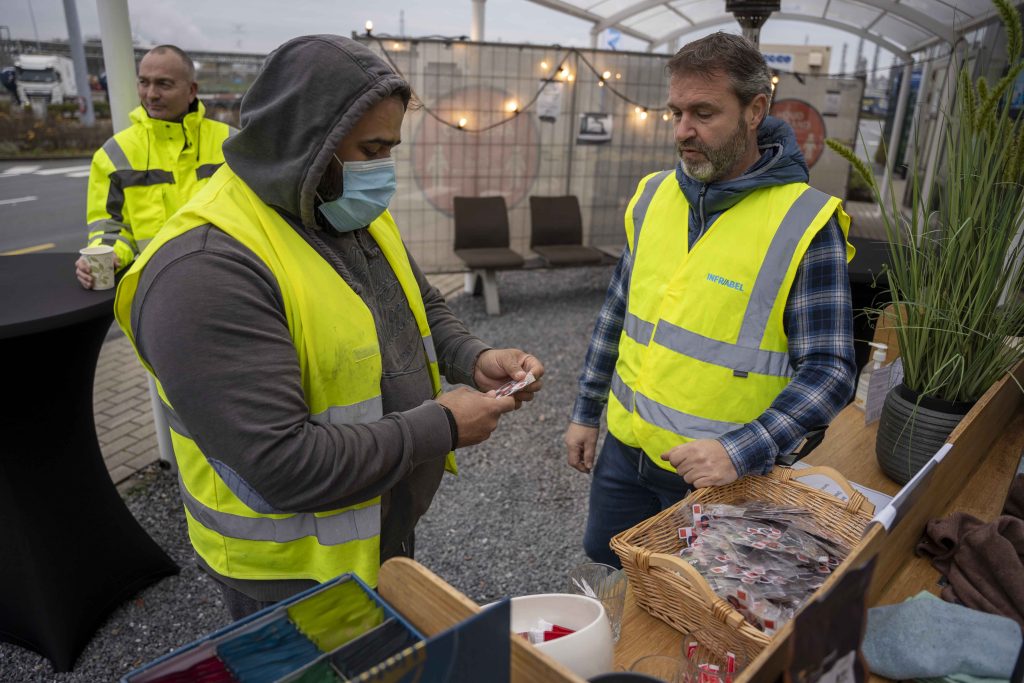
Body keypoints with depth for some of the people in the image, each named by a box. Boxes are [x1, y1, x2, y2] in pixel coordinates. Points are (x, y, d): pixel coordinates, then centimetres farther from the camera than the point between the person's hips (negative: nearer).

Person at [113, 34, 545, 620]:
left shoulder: (360, 216, -1)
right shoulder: (205, 269, -30)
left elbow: (426, 307, 12)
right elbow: (283, 466, -33)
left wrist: (475, 360, -9)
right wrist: (441, 427, -25)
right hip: (294, 576, -7)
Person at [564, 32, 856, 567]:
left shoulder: (805, 223, -16)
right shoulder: (653, 195, 0)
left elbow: (829, 372, -14)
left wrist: (740, 452, -26)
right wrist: (585, 411, 11)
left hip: (718, 475, -4)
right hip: (624, 451, 5)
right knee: (602, 578, 23)